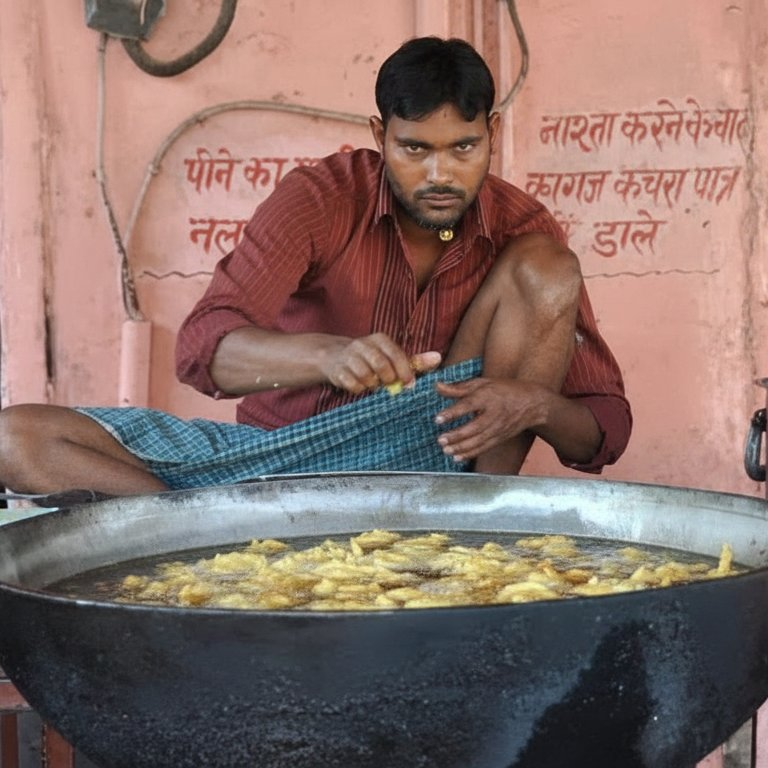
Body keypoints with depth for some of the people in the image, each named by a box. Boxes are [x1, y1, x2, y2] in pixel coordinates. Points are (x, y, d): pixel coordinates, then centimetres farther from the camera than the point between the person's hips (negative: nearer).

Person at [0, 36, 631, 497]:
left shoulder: (522, 230, -6)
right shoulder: (322, 198, -12)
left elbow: (607, 426, -6)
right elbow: (202, 348, -26)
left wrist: (534, 404, -30)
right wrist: (327, 355, -47)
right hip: (280, 449, 0)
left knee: (547, 270, -18)